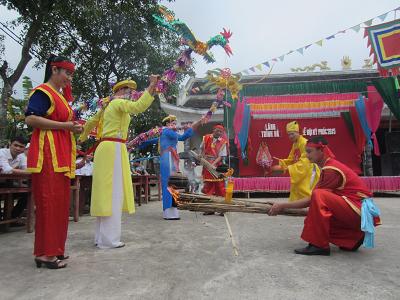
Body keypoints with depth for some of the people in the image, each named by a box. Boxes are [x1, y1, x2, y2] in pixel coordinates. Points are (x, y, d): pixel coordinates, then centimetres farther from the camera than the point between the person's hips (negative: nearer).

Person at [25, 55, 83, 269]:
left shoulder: (60, 96, 24)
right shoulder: (43, 92, -4)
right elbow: (30, 119, -16)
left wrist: (73, 127, 15)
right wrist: (66, 125, -16)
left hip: (61, 155, 9)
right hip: (47, 154, -9)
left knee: (60, 202, 8)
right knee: (48, 201, -8)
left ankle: (54, 249, 17)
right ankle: (45, 253, 0)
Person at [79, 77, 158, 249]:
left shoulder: (108, 105, 22)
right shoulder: (119, 103, -5)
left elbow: (91, 122, 32)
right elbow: (139, 107, -25)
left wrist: (80, 138, 46)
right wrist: (152, 86, -21)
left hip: (105, 148, 10)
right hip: (113, 149, -10)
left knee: (105, 193, 10)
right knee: (113, 194, -7)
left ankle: (101, 237, 18)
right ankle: (109, 239, -2)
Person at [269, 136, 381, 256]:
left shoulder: (331, 170, -18)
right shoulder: (328, 167, 10)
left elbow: (312, 199, -17)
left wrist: (283, 205, -13)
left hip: (361, 211, -10)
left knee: (319, 196, -28)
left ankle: (319, 245, -21)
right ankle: (353, 238, 8)